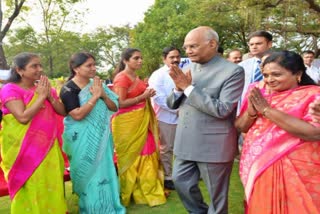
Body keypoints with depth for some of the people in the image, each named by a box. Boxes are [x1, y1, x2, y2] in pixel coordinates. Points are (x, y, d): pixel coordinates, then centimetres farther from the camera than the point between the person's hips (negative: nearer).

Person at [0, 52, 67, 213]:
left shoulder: (45, 88, 9)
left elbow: (63, 112, 5)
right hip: (25, 150, -5)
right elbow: (23, 117, -21)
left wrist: (50, 96, -9)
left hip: (48, 146, 5)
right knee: (29, 188, 5)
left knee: (51, 185, 10)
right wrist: (41, 97, -16)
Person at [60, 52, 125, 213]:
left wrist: (103, 95, -13)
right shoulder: (68, 89, -11)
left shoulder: (96, 84, 5)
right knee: (89, 174, 5)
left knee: (104, 171, 10)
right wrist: (95, 96, -21)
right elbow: (77, 115, -23)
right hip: (82, 140, -5)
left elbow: (114, 107, 5)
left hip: (101, 137, 5)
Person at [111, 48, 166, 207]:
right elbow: (120, 103, -19)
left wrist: (145, 91, 8)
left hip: (140, 121, 8)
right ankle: (133, 193, 17)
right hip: (128, 123, -8)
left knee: (145, 154, 12)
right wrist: (143, 96, -18)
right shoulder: (122, 78, -13)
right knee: (132, 157, 3)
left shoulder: (136, 77, 13)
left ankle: (147, 190, 25)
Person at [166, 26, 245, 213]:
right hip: (186, 142, 6)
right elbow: (171, 103, 9)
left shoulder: (233, 71, -13)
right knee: (181, 183, 18)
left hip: (213, 145, -6)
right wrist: (179, 87, -13)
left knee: (216, 196, 11)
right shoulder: (188, 68, 6)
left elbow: (222, 110, -23)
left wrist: (189, 87, -20)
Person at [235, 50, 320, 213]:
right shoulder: (258, 92, 5)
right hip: (256, 169, 5)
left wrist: (267, 110, -21)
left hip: (296, 174, -4)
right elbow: (240, 127, 6)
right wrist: (251, 111, -16)